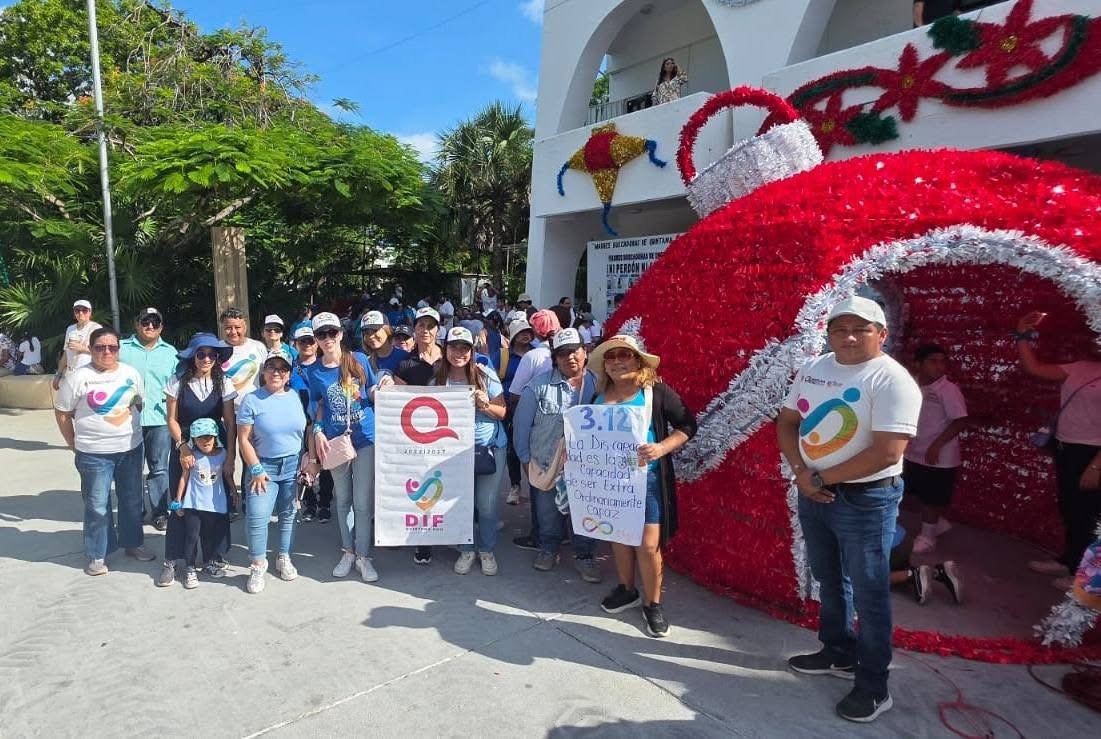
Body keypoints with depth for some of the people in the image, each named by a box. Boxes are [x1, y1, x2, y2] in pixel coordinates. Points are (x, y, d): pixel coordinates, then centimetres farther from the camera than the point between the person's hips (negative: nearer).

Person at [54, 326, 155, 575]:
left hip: (131, 449, 4)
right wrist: (75, 444, -1)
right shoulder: (78, 377, -8)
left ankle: (133, 543, 33)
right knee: (97, 506, 5)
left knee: (132, 500, 16)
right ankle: (97, 555, 20)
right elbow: (62, 413, -2)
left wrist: (130, 430, 10)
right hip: (94, 454, -3)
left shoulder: (131, 374, 2)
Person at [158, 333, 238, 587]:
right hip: (183, 446, 0)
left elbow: (230, 423, -4)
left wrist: (230, 456, -10)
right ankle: (171, 561, 18)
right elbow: (172, 419, -2)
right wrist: (182, 446, -14)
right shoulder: (178, 381, -5)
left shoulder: (224, 383, -4)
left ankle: (213, 558, 18)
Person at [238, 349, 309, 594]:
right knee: (257, 516, -9)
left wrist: (307, 458, -2)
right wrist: (256, 469, -10)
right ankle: (258, 565, 9)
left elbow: (307, 430, 7)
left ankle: (284, 558, 27)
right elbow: (244, 439, -6)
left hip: (293, 466, 2)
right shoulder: (252, 400, -5)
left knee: (288, 514, 10)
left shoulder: (296, 397, 2)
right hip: (264, 466, -2)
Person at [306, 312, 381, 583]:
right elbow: (319, 410, 9)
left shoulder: (359, 360, -2)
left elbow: (374, 395, 8)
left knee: (363, 502, 0)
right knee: (342, 500, 14)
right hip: (335, 442, 2)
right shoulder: (315, 373, 1)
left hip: (365, 439, -2)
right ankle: (347, 552, 29)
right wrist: (318, 434, -6)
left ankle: (363, 555, 14)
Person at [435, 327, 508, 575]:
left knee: (486, 504, 5)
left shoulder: (486, 375, -7)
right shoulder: (437, 380, -1)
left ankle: (487, 550, 27)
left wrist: (485, 405, -23)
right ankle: (466, 549, 31)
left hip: (490, 447, -1)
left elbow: (502, 412, -5)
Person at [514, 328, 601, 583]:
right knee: (548, 514, 16)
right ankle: (548, 548, 39)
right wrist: (525, 458, 0)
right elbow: (522, 422, 0)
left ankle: (584, 555, 31)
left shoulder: (598, 385, -2)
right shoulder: (540, 385, -4)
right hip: (546, 466, 0)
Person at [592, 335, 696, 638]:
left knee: (648, 544, -5)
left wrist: (663, 448, -21)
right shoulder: (600, 397, 6)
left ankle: (652, 603, 17)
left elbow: (687, 425, -7)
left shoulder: (656, 391, -8)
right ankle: (627, 590, 38)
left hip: (646, 478, -5)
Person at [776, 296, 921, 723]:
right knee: (829, 582, 22)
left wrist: (821, 478, -17)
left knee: (868, 594, 6)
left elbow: (887, 452, -25)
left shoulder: (891, 380, -18)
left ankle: (873, 687, 23)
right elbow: (787, 422, 7)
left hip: (865, 501, -7)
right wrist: (801, 472, -10)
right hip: (813, 494, 7)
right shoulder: (814, 368, 3)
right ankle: (839, 653, 42)